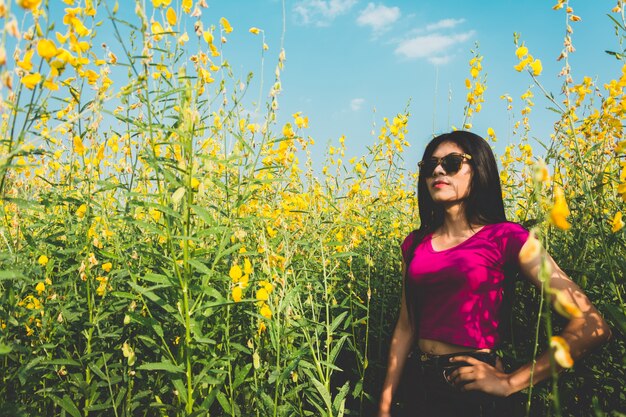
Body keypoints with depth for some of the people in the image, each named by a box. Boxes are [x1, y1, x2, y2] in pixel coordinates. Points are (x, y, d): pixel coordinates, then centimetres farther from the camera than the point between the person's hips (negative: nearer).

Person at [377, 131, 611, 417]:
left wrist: (510, 383, -13)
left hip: (474, 392, -4)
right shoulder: (415, 244, 4)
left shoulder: (506, 237, -10)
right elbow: (405, 327, 8)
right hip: (421, 386, 5)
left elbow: (593, 326, -12)